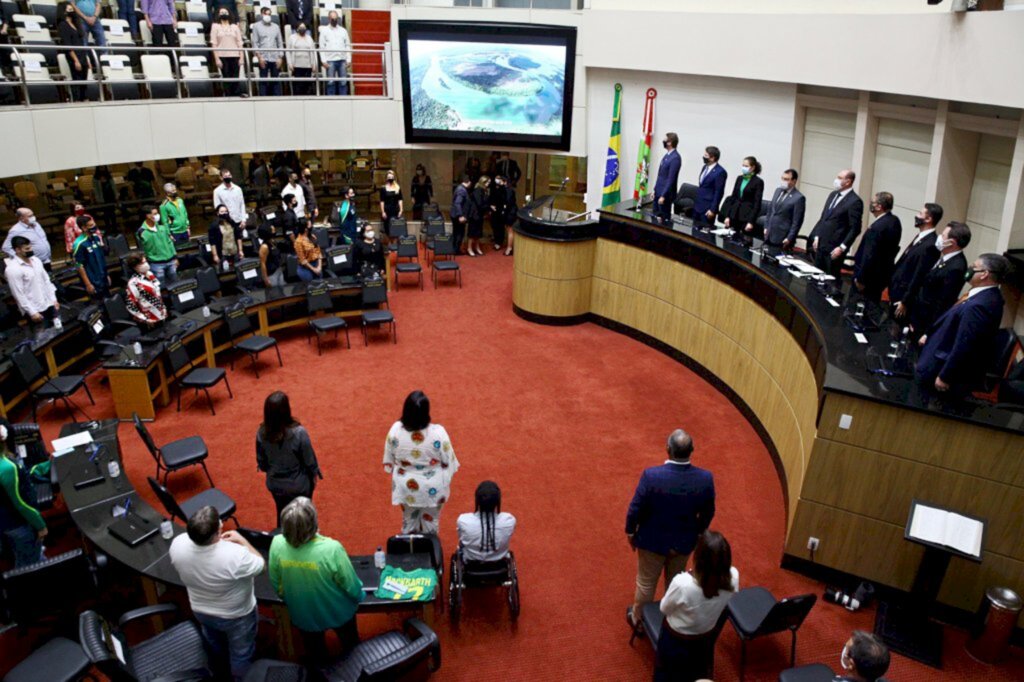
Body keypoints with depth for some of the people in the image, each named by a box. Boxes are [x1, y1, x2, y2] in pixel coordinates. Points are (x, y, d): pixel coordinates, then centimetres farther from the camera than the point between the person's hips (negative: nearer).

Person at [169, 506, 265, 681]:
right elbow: (260, 565, -21)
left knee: (214, 644, 38)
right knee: (241, 654, 26)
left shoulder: (177, 545, -30)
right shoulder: (235, 555, -43)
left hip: (201, 611, 5)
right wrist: (242, 540, -12)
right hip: (236, 615, -5)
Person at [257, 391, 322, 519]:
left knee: (282, 514, 28)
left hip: (275, 484, 3)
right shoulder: (299, 432, -32)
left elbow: (261, 460, -4)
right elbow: (309, 459, -17)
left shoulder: (261, 433, -21)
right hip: (299, 484, -3)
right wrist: (314, 474, 3)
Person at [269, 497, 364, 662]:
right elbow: (352, 586, -23)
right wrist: (358, 596, 1)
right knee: (350, 645, 32)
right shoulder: (331, 549, -38)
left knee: (316, 655, 33)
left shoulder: (277, 544, -29)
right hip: (337, 612, -2)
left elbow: (276, 584, -10)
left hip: (302, 615, 2)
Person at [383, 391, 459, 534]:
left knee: (408, 520, 26)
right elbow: (448, 460, -13)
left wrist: (395, 473, 15)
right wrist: (446, 480, 6)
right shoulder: (437, 432, -28)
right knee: (430, 521, 23)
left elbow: (389, 458, -4)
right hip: (432, 487, -2)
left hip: (406, 485, 2)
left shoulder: (395, 430, -21)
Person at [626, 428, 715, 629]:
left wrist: (630, 531, 1)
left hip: (652, 540, -2)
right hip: (684, 542, 3)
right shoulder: (705, 478, -22)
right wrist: (698, 533, 14)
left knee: (646, 583, 21)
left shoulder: (651, 475, -31)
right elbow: (708, 513, -5)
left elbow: (636, 508, -19)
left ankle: (639, 620, 42)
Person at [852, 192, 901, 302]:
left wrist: (860, 279, -17)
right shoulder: (895, 221, 5)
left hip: (870, 277, -9)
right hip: (884, 273, 9)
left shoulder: (877, 227, -24)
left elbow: (869, 256, -23)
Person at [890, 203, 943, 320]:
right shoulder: (920, 237, 8)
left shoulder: (930, 245, -22)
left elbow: (919, 277, -22)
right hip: (897, 291, 9)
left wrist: (904, 302, -18)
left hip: (904, 296, -9)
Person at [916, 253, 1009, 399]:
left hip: (952, 369, -9)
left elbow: (964, 347, -29)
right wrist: (930, 336, 19)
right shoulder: (987, 295, 1)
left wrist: (944, 377, -21)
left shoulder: (978, 306, -31)